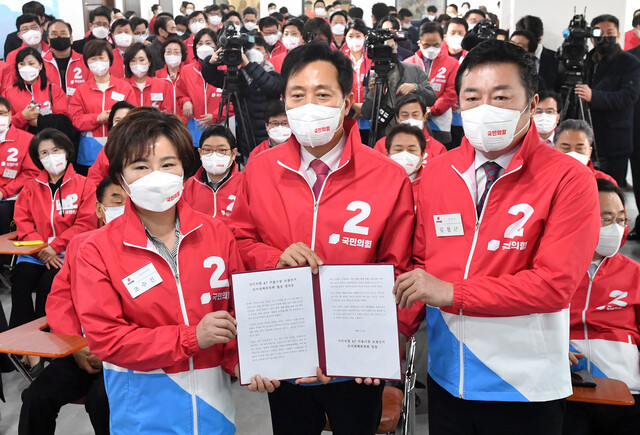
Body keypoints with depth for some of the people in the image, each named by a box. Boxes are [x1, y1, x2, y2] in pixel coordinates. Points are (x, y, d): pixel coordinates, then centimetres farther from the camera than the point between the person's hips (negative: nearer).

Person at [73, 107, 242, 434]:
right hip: (143, 406, -2)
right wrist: (191, 338, -20)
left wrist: (245, 363, -16)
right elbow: (103, 337, -14)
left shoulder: (217, 234, -3)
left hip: (213, 395, 2)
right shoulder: (97, 251, -11)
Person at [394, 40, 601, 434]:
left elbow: (555, 284, -18)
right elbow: (420, 264, 5)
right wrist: (400, 329, -11)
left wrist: (452, 292, -20)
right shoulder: (436, 172, 3)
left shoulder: (569, 179, -11)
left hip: (525, 388, -3)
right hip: (447, 377, 4)